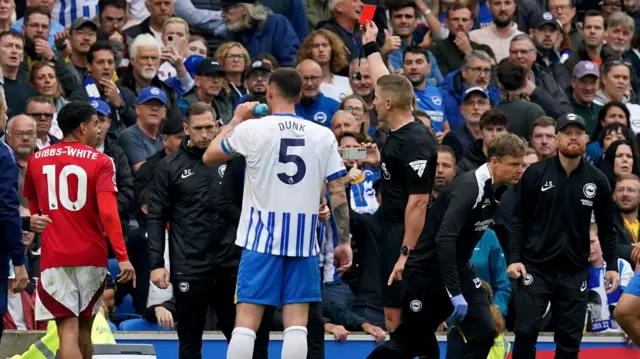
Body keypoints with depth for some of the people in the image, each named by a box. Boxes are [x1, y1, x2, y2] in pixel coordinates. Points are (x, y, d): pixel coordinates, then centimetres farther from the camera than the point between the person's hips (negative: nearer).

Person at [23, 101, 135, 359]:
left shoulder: (37, 160, 8)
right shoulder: (100, 162, -4)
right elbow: (108, 212, -16)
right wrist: (123, 257, -17)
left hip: (54, 257, 1)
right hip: (91, 255, 0)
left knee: (68, 330, -8)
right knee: (83, 327, 16)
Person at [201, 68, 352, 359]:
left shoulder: (251, 129, -4)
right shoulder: (323, 136, 2)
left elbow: (209, 157, 12)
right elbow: (338, 193, 1)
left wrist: (236, 120, 23)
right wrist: (344, 242, 7)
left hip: (262, 237, -2)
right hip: (304, 239, 2)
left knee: (246, 321, -1)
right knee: (296, 322, 1)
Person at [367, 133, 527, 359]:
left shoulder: (497, 190, -1)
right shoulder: (469, 188, -26)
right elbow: (444, 238, -34)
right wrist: (454, 292, -37)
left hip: (458, 269, 8)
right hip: (427, 271, -7)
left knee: (483, 332, -9)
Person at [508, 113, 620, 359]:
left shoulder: (597, 181, 3)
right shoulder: (535, 174, -2)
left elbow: (606, 228, 12)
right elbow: (518, 220, 1)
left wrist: (612, 266, 7)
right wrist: (514, 258, -8)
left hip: (574, 272, 2)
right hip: (535, 268, -2)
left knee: (570, 339, 3)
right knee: (526, 332, -5)